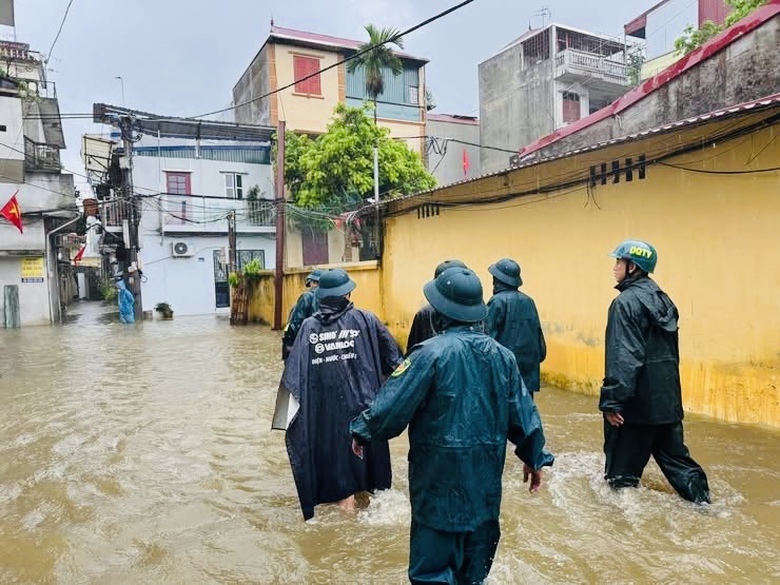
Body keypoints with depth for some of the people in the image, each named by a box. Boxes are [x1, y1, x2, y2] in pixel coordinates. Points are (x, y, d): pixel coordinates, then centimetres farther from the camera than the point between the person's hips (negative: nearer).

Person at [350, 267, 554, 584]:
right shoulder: (501, 354, -1)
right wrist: (534, 457, 17)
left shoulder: (431, 353, -19)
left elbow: (393, 404, -17)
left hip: (440, 471, -6)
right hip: (486, 473, 6)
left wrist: (363, 432, 0)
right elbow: (522, 411, 5)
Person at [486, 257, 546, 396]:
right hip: (528, 366, 6)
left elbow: (489, 336, -12)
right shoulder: (529, 301, 10)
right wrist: (538, 356, 17)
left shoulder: (497, 302, -10)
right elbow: (538, 335, 11)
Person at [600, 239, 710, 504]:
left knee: (624, 461, 6)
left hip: (636, 399, -8)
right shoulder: (662, 299, 11)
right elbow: (671, 350, 16)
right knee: (672, 452, 19)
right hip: (666, 395, 8)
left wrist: (612, 400, -21)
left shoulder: (626, 302, -15)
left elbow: (623, 357, -22)